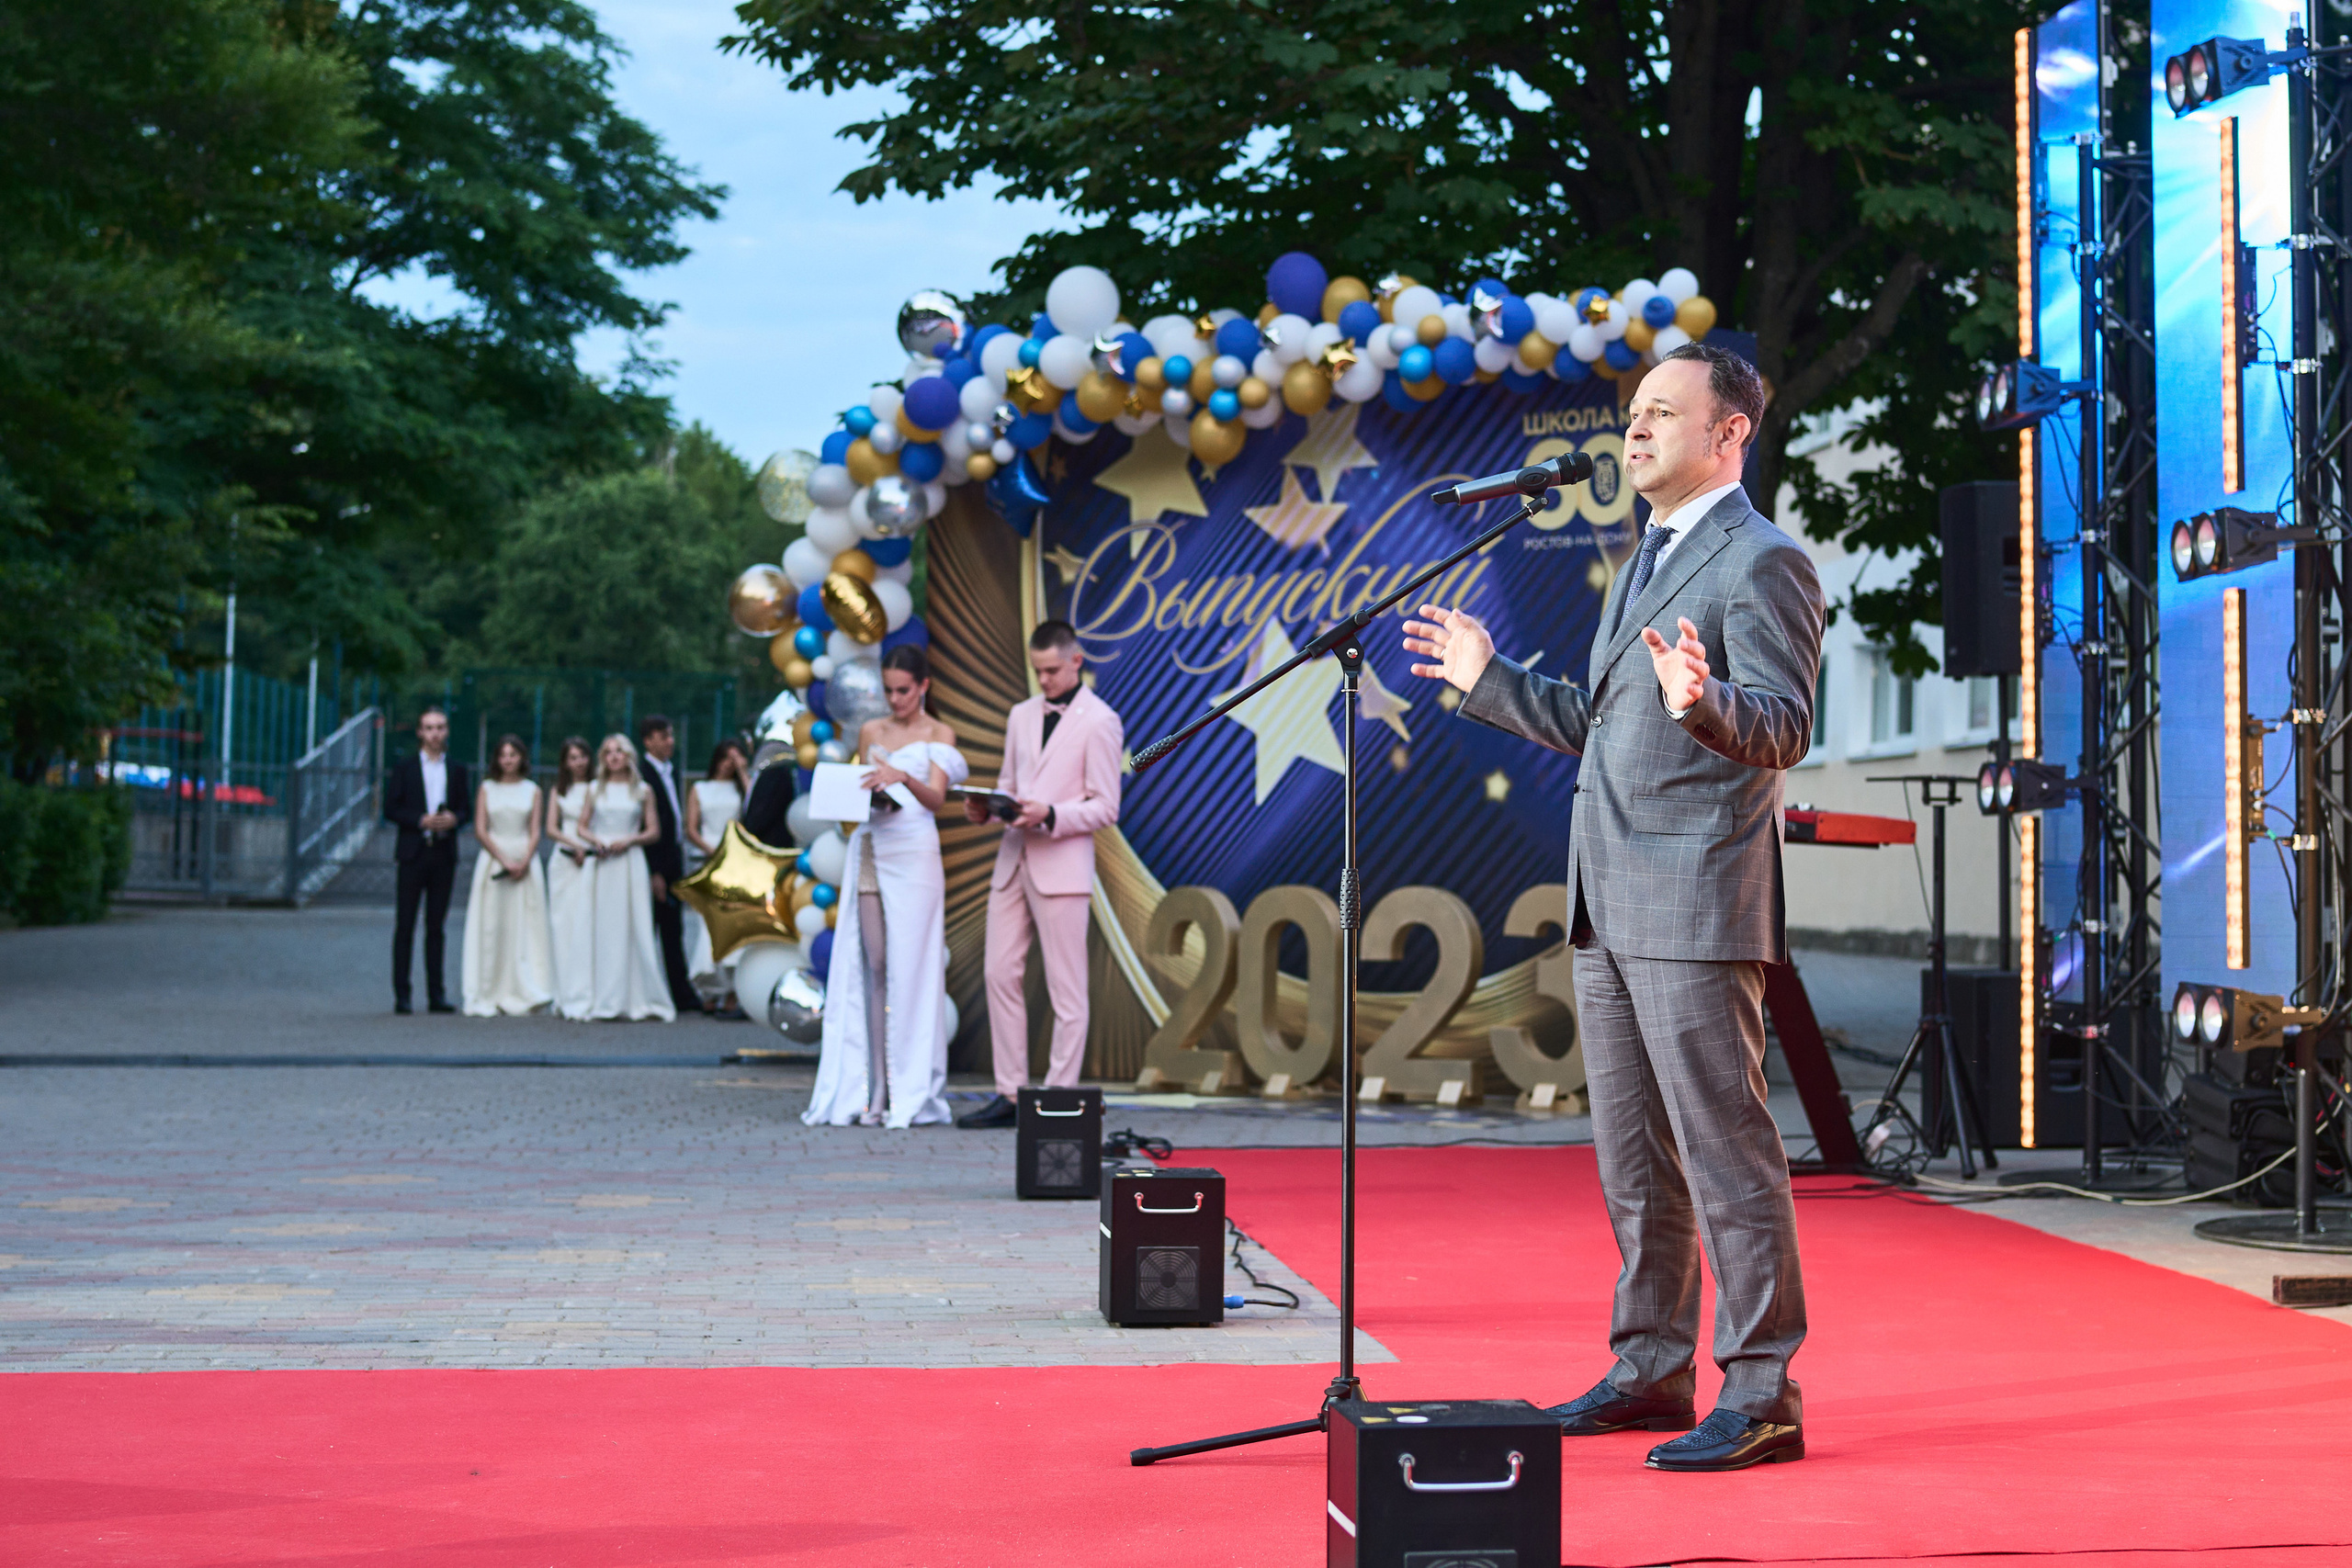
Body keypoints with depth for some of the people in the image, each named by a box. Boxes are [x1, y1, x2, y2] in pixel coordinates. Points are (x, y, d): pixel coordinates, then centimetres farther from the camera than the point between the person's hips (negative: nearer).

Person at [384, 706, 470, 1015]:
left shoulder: (457, 769, 10)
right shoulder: (404, 767, 3)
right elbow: (390, 809, -1)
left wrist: (453, 819, -10)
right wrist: (421, 821, -14)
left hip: (444, 854, 2)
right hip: (412, 853, -2)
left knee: (436, 926, 5)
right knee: (405, 926, -2)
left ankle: (436, 994, 8)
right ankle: (401, 994, 0)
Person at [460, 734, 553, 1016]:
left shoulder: (532, 791, 9)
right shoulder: (486, 789, 6)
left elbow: (535, 832, 5)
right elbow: (480, 831, 0)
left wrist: (524, 862, -11)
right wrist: (504, 860, -10)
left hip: (525, 863, 1)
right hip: (493, 860, -1)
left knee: (526, 927, -4)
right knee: (490, 927, -4)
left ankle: (525, 993, -4)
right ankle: (487, 997, -2)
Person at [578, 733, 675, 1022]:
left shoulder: (643, 791, 7)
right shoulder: (595, 789, 12)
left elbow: (654, 831, 6)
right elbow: (582, 826, 13)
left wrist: (629, 840, -9)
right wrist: (595, 841, -7)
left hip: (630, 863, -1)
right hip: (599, 865, 2)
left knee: (634, 928, -6)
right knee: (600, 928, -2)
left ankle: (639, 999, -1)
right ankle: (604, 1000, 1)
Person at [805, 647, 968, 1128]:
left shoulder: (939, 736, 3)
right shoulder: (871, 732, 15)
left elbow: (937, 797, -10)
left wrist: (904, 778, -29)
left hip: (913, 855, -4)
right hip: (868, 850, 4)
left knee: (908, 970, -7)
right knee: (872, 968, -2)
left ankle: (912, 1094, -6)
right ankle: (875, 1090, -3)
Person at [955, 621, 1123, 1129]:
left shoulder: (1099, 722, -4)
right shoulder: (1022, 715, 17)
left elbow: (1105, 807, -7)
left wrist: (1050, 816, -21)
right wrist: (986, 809, 1)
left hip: (1062, 866, -7)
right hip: (1012, 860, 7)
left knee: (1065, 988, -3)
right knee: (1001, 976, 4)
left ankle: (1060, 1099, 1)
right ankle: (1010, 1094, 10)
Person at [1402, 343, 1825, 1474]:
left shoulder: (1764, 564, -8)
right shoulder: (1648, 563, 22)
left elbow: (1783, 728, -19)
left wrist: (1701, 701, -38)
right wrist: (1489, 681, 25)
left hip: (1696, 904, -10)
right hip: (1610, 909, 10)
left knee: (1725, 1149, -8)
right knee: (1634, 1157, 14)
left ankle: (1763, 1398, -4)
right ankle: (1652, 1372, 22)